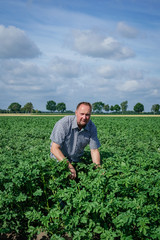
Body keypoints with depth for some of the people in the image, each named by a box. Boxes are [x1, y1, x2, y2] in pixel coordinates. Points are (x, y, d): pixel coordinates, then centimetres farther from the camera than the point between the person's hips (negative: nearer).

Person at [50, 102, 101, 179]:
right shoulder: (63, 123, -24)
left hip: (76, 161, 4)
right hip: (59, 160, -3)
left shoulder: (92, 127, -9)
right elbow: (54, 148, -24)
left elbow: (94, 150, -4)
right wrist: (69, 166, -32)